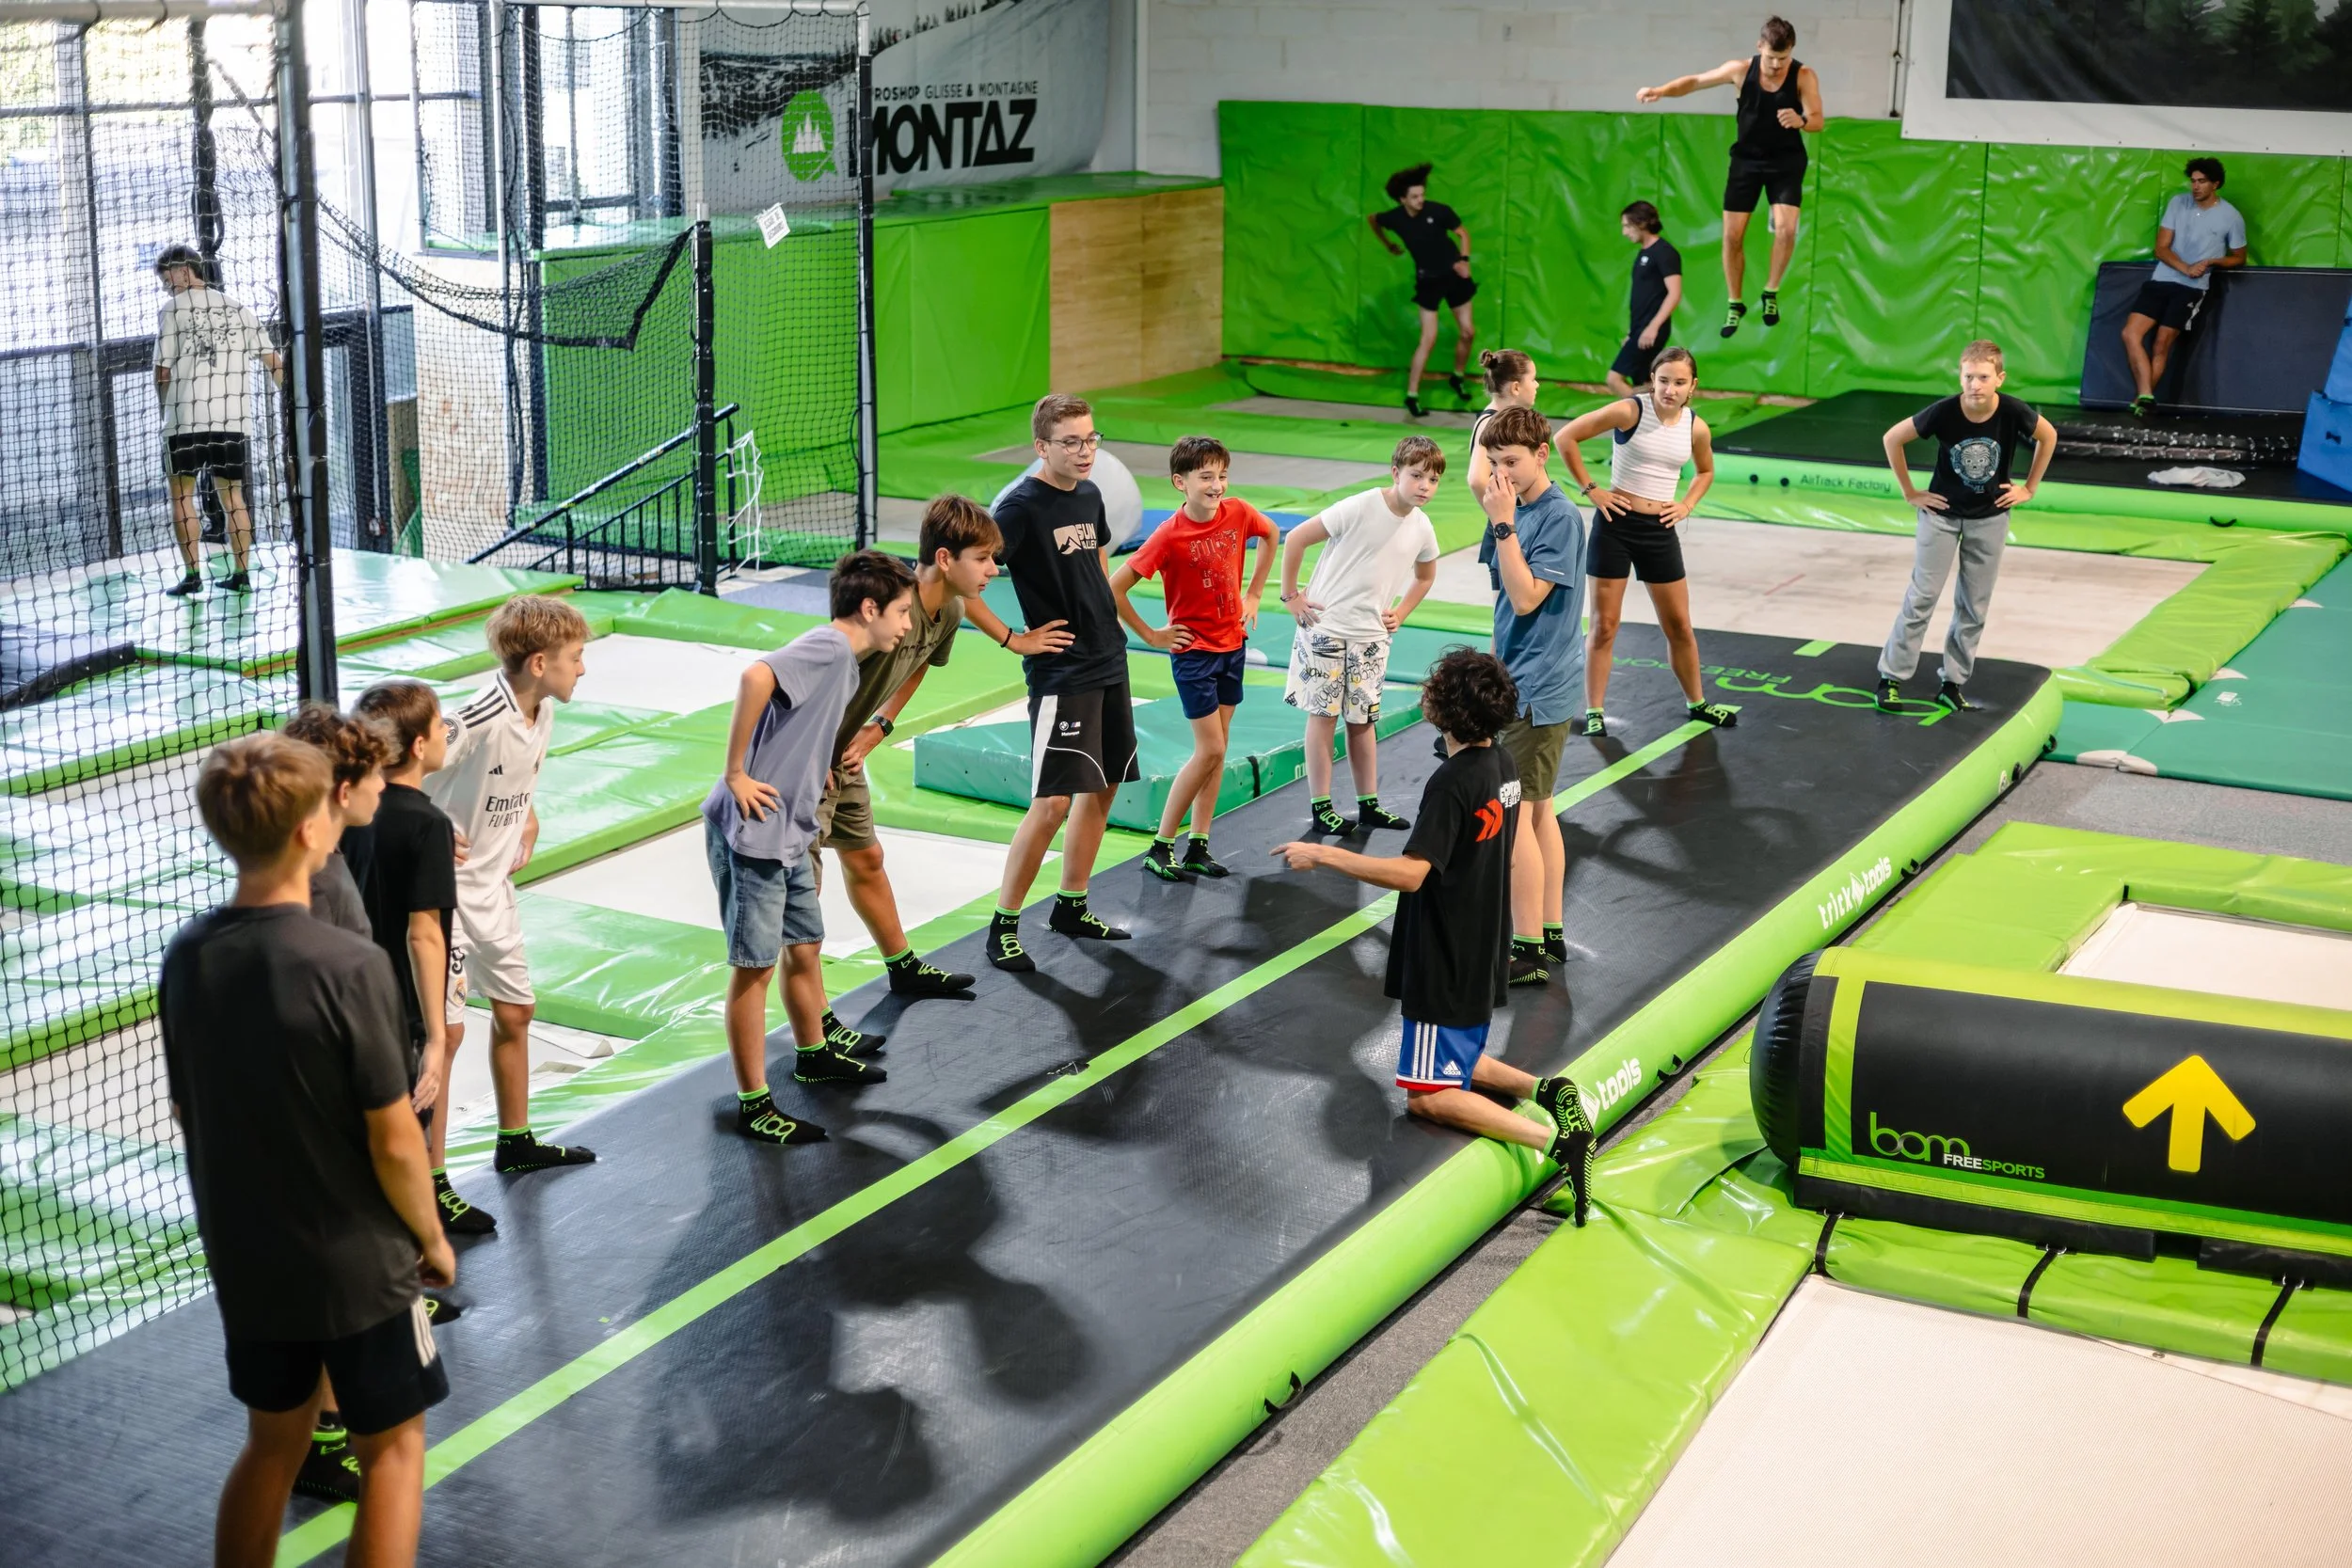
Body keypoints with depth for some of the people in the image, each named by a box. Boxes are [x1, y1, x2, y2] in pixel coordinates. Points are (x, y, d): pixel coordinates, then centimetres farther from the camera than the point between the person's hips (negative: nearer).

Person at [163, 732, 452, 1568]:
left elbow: (187, 1110, 5)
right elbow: (393, 1141, -19)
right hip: (359, 1262, -5)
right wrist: (431, 1238, -3)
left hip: (243, 1257, 6)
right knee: (393, 1447, 12)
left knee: (272, 1442, 22)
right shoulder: (348, 966, -24)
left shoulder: (186, 956, -6)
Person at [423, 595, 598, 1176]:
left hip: (494, 888, 9)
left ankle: (515, 1143, 37)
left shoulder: (542, 711, 1)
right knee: (444, 1031, -5)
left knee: (515, 1010, 19)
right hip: (443, 891, -9)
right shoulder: (478, 721, -28)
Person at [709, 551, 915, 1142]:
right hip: (751, 833, -10)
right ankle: (754, 1104, 7)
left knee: (806, 944, 23)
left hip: (788, 836, 10)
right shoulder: (828, 647, -17)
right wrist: (735, 775, -26)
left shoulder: (845, 665, 14)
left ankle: (814, 1052, 43)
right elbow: (757, 676, -33)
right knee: (754, 965, -1)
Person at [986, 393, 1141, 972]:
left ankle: (1072, 907, 26)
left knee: (1102, 789, 13)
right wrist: (1013, 639, -16)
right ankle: (1003, 927, 1)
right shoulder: (1022, 506, -15)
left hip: (1108, 664, 8)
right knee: (1052, 803, -11)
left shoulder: (1090, 495, 8)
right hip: (1060, 672, -8)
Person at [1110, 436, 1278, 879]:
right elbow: (1114, 588, -19)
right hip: (1193, 649, -6)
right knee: (1210, 750, -8)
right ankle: (1160, 848, 3)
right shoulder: (1170, 535, -21)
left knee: (1217, 748, 8)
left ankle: (1198, 848, 16)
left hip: (1233, 643, 6)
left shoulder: (1238, 513, -6)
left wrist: (1253, 594, 12)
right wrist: (1151, 635, -11)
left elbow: (1271, 534, 17)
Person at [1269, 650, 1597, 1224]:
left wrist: (1321, 855, -28)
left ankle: (1554, 1140, -16)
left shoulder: (1452, 781, -25)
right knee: (1462, 1063, 28)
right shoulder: (1504, 765, 2)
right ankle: (1546, 1090, 7)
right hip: (1482, 958, 9)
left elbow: (1410, 873, -32)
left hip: (1447, 970, -9)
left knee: (1428, 1096, -1)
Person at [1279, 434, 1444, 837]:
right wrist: (1291, 596, -9)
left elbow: (1425, 576, 22)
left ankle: (1369, 804, 18)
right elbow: (1295, 539, -13)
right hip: (1325, 627, -5)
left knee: (1363, 719, 10)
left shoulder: (1422, 529, 0)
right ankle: (1320, 807, 6)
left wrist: (1400, 613, 10)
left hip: (1371, 637, 5)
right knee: (1323, 714, 0)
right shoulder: (1359, 508, -18)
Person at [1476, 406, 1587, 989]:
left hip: (1537, 689, -9)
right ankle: (1549, 934, 24)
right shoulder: (1515, 509, 9)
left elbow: (1526, 598, -24)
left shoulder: (1559, 516, -17)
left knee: (1514, 814, -7)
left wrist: (1502, 525, -26)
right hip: (1519, 681, 9)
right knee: (1538, 810, 15)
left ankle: (1527, 951, -2)